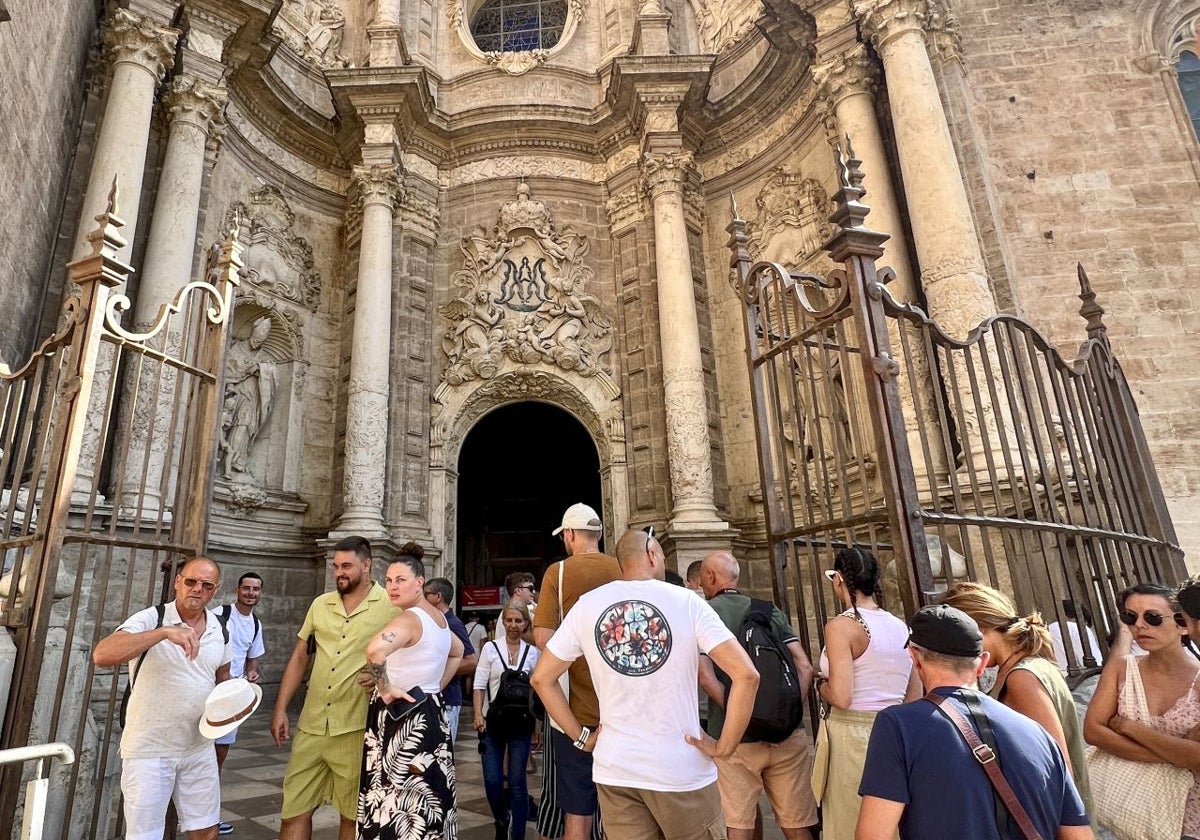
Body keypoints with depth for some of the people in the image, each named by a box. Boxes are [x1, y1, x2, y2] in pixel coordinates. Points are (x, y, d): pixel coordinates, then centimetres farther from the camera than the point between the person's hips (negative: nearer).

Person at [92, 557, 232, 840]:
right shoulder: (150, 619, -14)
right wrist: (165, 632, -40)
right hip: (149, 750, -4)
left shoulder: (220, 629, 2)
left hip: (199, 748, 5)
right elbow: (101, 655, -31)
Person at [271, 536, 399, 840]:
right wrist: (280, 710, 9)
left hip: (357, 728, -4)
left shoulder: (390, 605, -7)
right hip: (311, 725, 5)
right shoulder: (320, 604, 9)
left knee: (352, 815, 10)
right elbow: (299, 658, 13)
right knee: (294, 812, 11)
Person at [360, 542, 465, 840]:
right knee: (426, 797, 16)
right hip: (430, 712, 9)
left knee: (397, 803, -1)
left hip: (403, 718, -9)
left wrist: (385, 688, -22)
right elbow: (458, 652, 28)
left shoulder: (410, 618, -18)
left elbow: (375, 649, -38)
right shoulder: (438, 616, 10)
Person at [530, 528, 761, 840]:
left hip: (615, 769, 2)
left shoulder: (586, 605, 0)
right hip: (682, 770, -2)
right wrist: (724, 747, -6)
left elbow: (542, 678, 4)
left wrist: (581, 736, 8)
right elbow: (746, 675, -14)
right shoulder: (686, 601, -7)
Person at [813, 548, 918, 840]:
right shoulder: (902, 627, 7)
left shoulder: (841, 625, -14)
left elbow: (841, 697, -20)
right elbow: (915, 697, 12)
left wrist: (821, 684, -1)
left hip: (853, 736, -7)